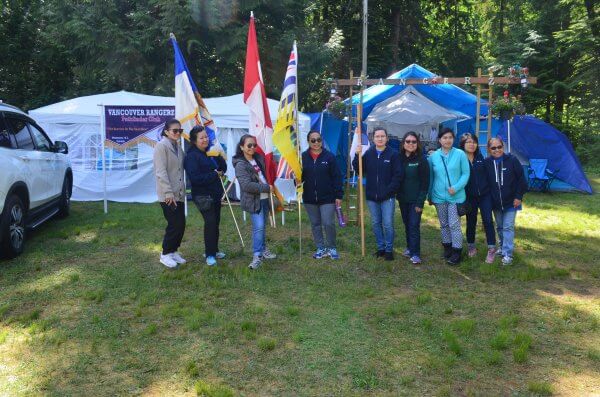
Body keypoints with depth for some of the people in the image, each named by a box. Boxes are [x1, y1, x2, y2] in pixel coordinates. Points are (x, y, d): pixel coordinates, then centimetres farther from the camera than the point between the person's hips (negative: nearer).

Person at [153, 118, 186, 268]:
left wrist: (182, 189, 12)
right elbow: (161, 172, -17)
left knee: (181, 224, 9)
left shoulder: (178, 147, 14)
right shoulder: (161, 146, -10)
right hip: (168, 195, -8)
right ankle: (165, 254, 11)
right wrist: (168, 192, -22)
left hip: (179, 194, 8)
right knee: (174, 224, -5)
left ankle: (173, 251, 25)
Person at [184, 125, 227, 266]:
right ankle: (209, 254, -4)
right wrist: (214, 175, -15)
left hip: (215, 193, 7)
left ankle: (214, 250, 25)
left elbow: (223, 168, 12)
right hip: (202, 195, -7)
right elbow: (194, 178, -20)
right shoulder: (191, 156, -12)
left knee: (215, 222, 11)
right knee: (210, 222, -14)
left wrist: (218, 157, -6)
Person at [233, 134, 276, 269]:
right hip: (254, 200, -6)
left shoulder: (259, 158, 8)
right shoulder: (240, 165, -12)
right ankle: (257, 255, -8)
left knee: (262, 226, 15)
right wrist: (267, 188, -17)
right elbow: (246, 185, -21)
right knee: (258, 226, -14)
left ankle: (263, 249, 27)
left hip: (265, 198, 7)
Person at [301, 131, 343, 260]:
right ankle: (320, 248, 23)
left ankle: (332, 248, 14)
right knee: (315, 224, 11)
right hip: (309, 198, 3)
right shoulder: (303, 157, 1)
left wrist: (339, 195, -7)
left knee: (329, 224, -5)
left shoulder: (329, 156, -4)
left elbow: (337, 177, -4)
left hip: (328, 198, -3)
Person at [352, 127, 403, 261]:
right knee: (376, 223, 13)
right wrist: (357, 155, -13)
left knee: (388, 224, 0)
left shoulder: (393, 154, -6)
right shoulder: (368, 153, 3)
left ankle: (389, 250, 15)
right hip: (371, 196, 4)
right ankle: (380, 248, 26)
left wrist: (389, 191, -15)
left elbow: (398, 175, -8)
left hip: (387, 197, -3)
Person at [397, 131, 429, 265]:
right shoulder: (400, 158, 2)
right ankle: (409, 247, 29)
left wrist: (420, 202, -15)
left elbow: (425, 182, -11)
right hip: (403, 199, 5)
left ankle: (415, 253, 2)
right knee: (407, 224, 14)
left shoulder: (421, 159, -10)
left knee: (414, 225, -5)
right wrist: (397, 195, 1)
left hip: (415, 199, -4)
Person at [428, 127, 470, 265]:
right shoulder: (433, 156, 2)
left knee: (454, 224, -4)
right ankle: (447, 247, 28)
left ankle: (456, 251, 6)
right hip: (439, 197, 3)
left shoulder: (460, 154, -7)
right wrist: (430, 195, 10)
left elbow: (465, 174, -4)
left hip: (456, 196, -3)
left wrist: (456, 187, -17)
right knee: (443, 224, 13)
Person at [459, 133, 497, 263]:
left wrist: (489, 189, 7)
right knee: (471, 222, 9)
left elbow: (486, 174, 10)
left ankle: (491, 249, 3)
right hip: (469, 197, -2)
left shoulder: (480, 157, 4)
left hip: (484, 195, 2)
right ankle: (471, 247, 27)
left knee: (488, 220, -4)